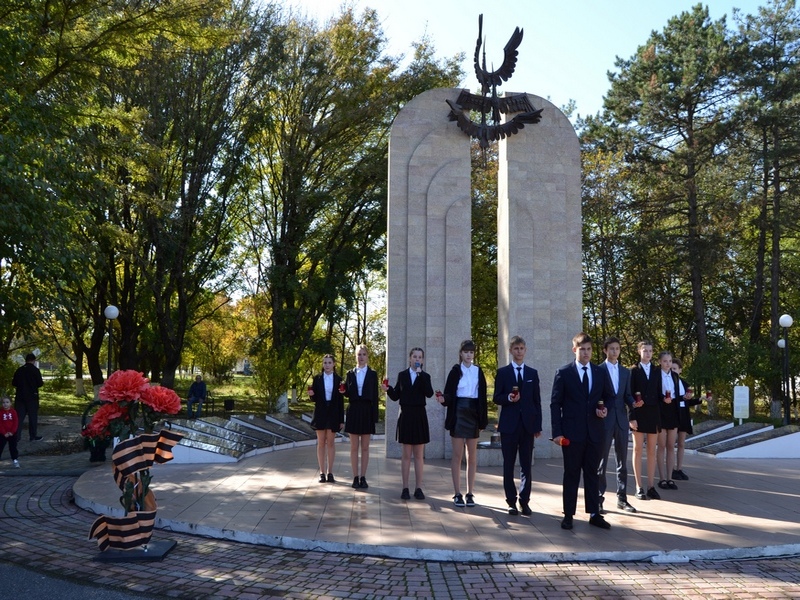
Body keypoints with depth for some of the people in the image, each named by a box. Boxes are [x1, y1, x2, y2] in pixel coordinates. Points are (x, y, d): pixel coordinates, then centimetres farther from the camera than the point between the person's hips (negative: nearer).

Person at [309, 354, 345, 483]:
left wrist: (341, 419, -1)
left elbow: (341, 401, 2)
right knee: (321, 442, 4)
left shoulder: (338, 379, 3)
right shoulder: (317, 379, 4)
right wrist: (311, 394, -19)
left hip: (333, 413, 0)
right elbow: (314, 398, 5)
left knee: (331, 442, 4)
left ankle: (330, 472, 10)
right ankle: (322, 472, 9)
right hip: (320, 413, 0)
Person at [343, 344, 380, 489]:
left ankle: (363, 477, 9)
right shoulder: (350, 373, 8)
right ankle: (355, 477, 9)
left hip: (367, 411, -1)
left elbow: (375, 396, 0)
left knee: (365, 447, 4)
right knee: (354, 447, 4)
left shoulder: (372, 374, 3)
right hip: (353, 411, 1)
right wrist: (343, 391, -14)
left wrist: (375, 417, -5)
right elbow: (347, 393, 10)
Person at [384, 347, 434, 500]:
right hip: (405, 416, 0)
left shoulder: (425, 376, 4)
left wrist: (420, 374, -17)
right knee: (406, 454, 4)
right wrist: (388, 390, -15)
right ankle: (405, 488, 9)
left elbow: (429, 393, -15)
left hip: (419, 417, 0)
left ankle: (418, 488, 10)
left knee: (419, 455, 4)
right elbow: (395, 396, 5)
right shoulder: (402, 375, 7)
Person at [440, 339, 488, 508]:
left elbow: (482, 396, 6)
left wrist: (483, 420, 2)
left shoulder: (478, 371, 7)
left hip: (473, 414, 2)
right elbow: (449, 394, -4)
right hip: (458, 414, -2)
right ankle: (457, 494, 6)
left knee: (472, 456, 6)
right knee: (457, 455, 1)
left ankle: (470, 493, 13)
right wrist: (443, 399, -27)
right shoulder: (455, 370, 0)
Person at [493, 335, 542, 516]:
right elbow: (496, 398, 2)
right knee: (509, 465, 4)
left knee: (526, 465, 3)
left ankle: (524, 501, 10)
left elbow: (537, 400, 9)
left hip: (528, 424, 2)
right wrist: (508, 398, -19)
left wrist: (538, 425, 4)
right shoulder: (502, 372, 3)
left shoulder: (532, 373, 10)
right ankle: (511, 502, 12)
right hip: (509, 425, -1)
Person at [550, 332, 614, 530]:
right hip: (572, 431, -3)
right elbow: (555, 403, -3)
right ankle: (568, 515, 12)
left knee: (592, 473, 10)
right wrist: (557, 431, -10)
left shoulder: (601, 372, 8)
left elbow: (609, 396, 18)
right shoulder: (563, 373, -2)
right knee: (571, 474, 5)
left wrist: (605, 408, -6)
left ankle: (594, 514, 17)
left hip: (595, 431, 3)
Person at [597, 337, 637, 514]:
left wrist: (633, 402, -8)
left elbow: (627, 395, 13)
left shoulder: (625, 372, 14)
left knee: (622, 461, 9)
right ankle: (599, 499, 6)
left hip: (621, 420, 5)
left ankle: (622, 499, 17)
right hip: (604, 420, -5)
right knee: (601, 461, 0)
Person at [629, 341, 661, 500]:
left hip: (653, 414, 4)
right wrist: (632, 417, -11)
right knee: (638, 450, 1)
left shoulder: (656, 372, 12)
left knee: (652, 451, 6)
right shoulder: (634, 371, 0)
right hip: (639, 414, -4)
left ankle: (651, 486, 11)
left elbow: (658, 393, 13)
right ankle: (639, 487, 5)